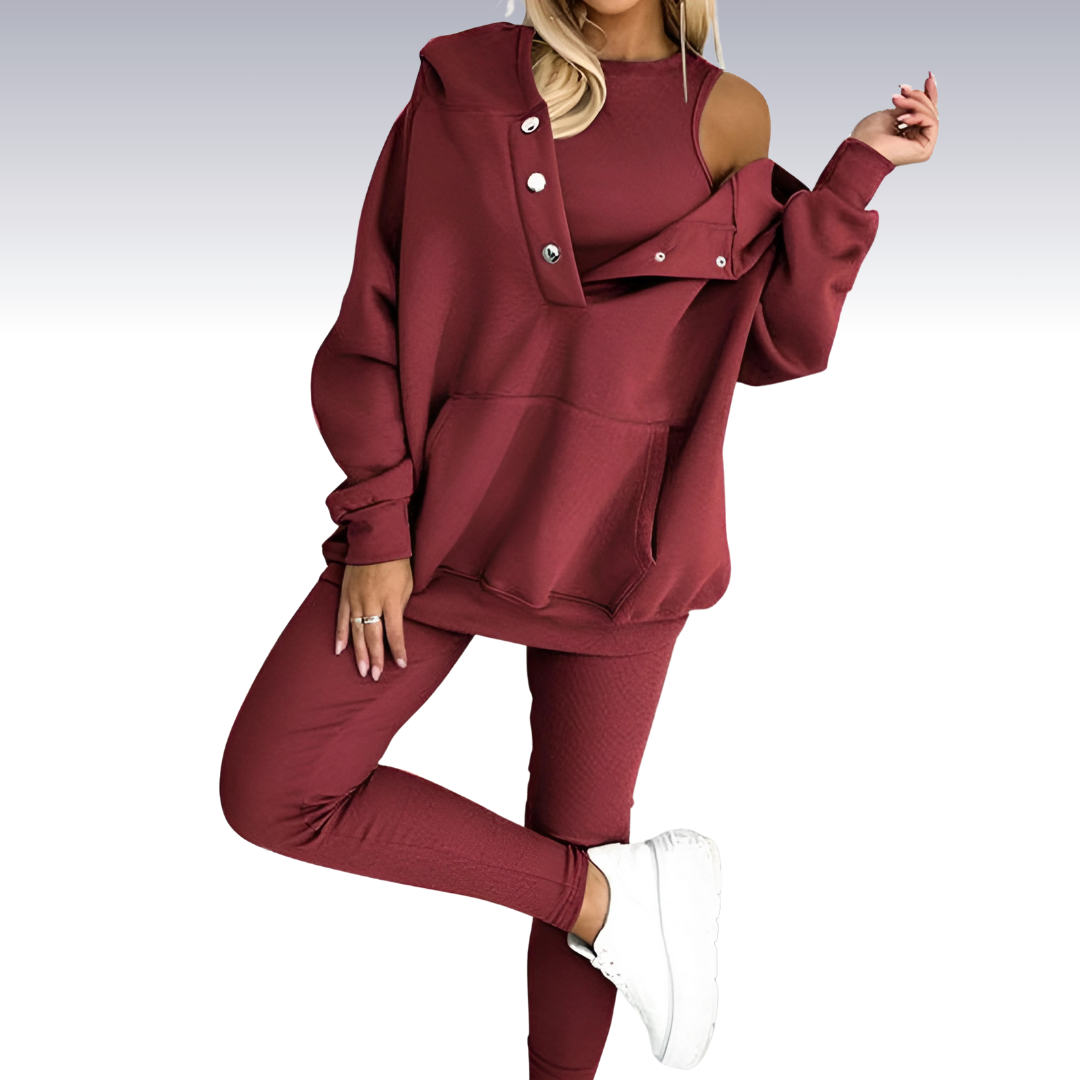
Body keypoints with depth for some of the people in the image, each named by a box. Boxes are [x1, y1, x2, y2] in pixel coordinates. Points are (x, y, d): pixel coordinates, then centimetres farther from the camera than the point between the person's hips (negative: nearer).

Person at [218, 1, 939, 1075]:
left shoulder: (723, 117, 2)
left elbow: (775, 340, 2)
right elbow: (377, 308, 0)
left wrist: (858, 168, -4)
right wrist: (375, 522, -7)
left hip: (616, 525, -1)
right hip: (451, 502, 2)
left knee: (579, 832, 6)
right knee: (267, 791, -5)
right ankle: (611, 901, 4)